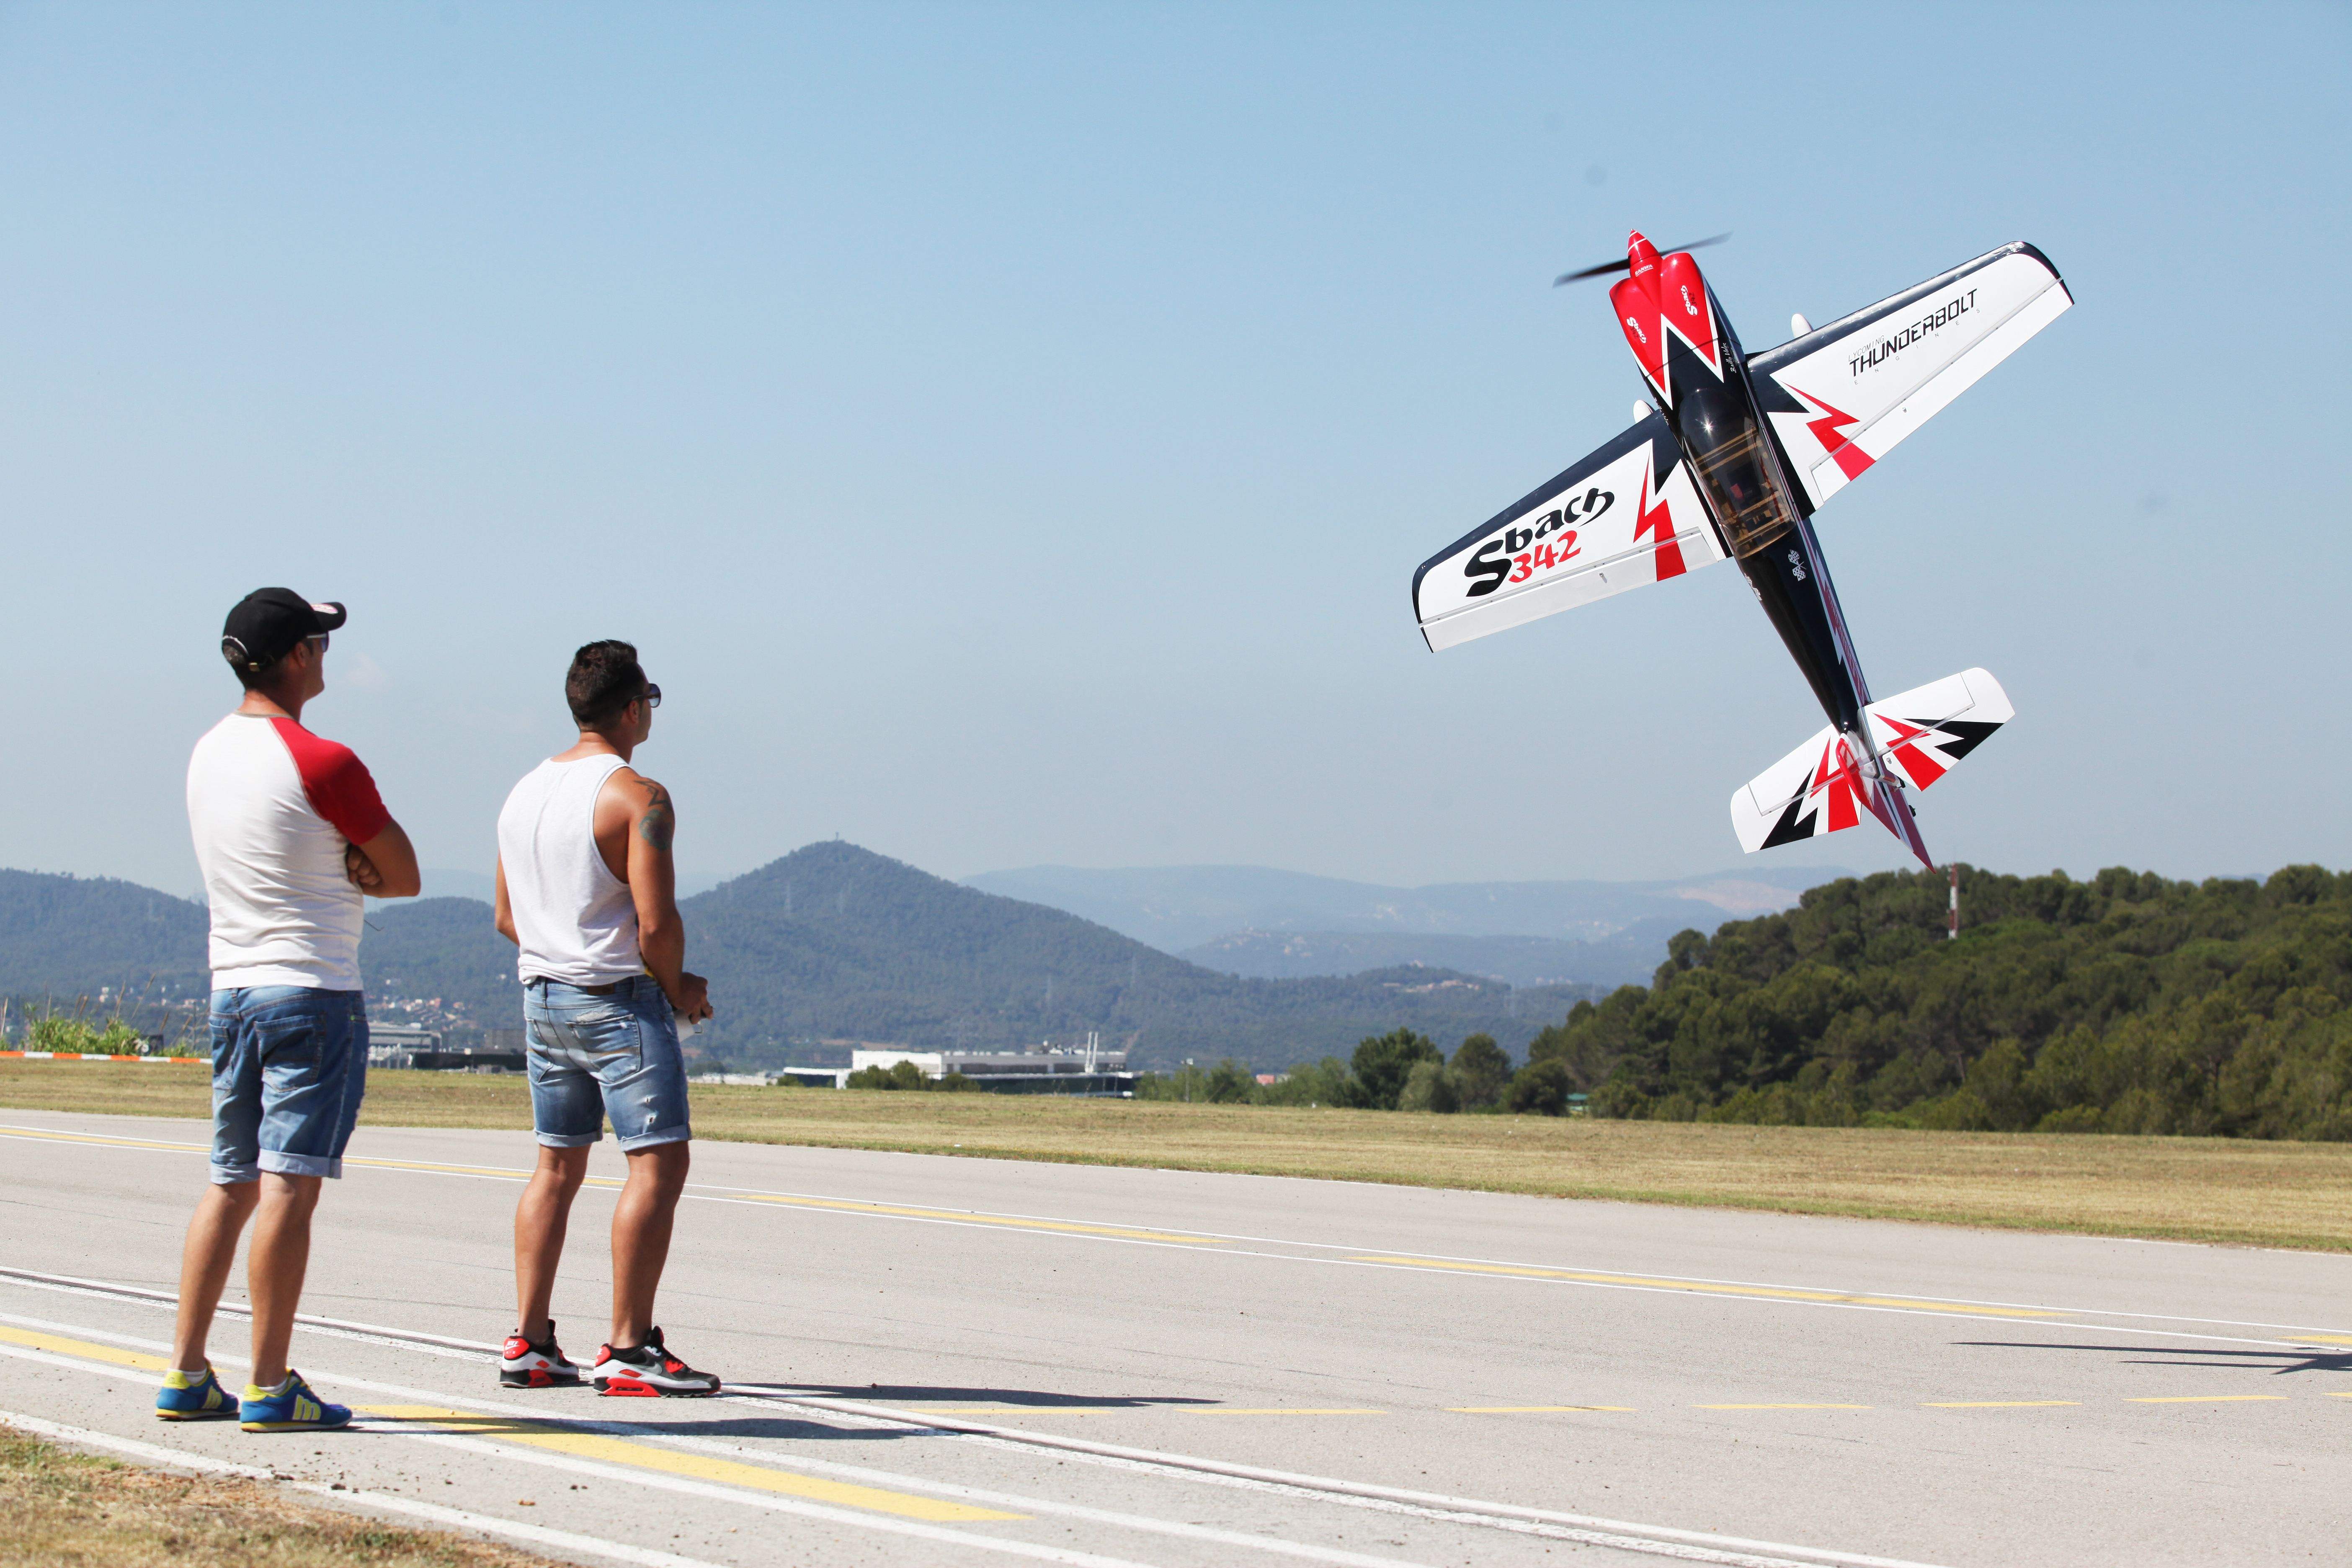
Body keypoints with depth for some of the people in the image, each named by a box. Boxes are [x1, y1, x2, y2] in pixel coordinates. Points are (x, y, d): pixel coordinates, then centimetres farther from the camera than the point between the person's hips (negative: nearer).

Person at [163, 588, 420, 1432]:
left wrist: (338, 865, 0)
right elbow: (404, 877, -6)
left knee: (229, 1186, 13)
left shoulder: (209, 754, 11)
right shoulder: (322, 764, -13)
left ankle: (186, 1375, 14)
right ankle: (270, 1387, -8)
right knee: (289, 1186, -8)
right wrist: (353, 868, 7)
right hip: (312, 990, -8)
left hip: (231, 988, 8)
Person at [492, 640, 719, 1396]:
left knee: (557, 1167, 14)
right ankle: (627, 1349, -10)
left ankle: (529, 1344, 13)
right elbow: (656, 922, -21)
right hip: (620, 1001, -8)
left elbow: (507, 917, 17)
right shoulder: (637, 796, -14)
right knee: (659, 1164, -6)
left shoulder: (526, 791, 12)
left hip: (542, 995, 9)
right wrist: (680, 989, -4)